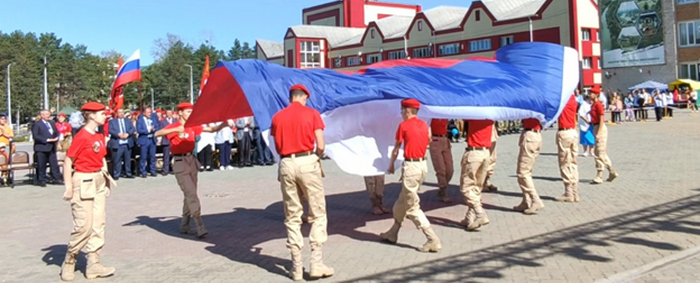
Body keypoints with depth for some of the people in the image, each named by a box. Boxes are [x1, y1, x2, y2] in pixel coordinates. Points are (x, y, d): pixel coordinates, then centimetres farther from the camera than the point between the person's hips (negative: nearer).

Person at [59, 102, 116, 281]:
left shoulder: (99, 136, 10)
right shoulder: (81, 136, -14)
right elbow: (68, 161, -14)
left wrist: (106, 180, 11)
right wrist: (68, 186, -17)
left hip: (99, 181, 8)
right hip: (83, 182, -8)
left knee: (98, 224, 7)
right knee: (84, 225, -5)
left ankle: (93, 264, 13)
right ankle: (69, 262, 15)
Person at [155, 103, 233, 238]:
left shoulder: (193, 126, 9)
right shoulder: (174, 126, -7)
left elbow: (211, 129, 12)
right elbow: (157, 134, -22)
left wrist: (224, 124, -4)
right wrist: (175, 130, -34)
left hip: (192, 160, 7)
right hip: (180, 162, -7)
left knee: (190, 194, 12)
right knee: (191, 194, -13)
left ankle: (184, 226, 25)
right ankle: (200, 227, -16)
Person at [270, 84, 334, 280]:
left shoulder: (277, 117, 9)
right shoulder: (312, 113, 1)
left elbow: (277, 146, 5)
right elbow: (321, 146, -4)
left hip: (286, 164, 3)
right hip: (307, 162, -3)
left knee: (292, 217, 9)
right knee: (317, 214, 6)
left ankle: (296, 268, 12)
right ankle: (316, 264, 1)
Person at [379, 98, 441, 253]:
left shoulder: (404, 125, -7)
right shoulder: (424, 125, 10)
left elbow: (396, 149, 2)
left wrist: (391, 165, 16)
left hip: (410, 166, -8)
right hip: (423, 165, 8)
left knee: (412, 207, -2)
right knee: (402, 201, 20)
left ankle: (433, 241, -7)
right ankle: (392, 234, 33)